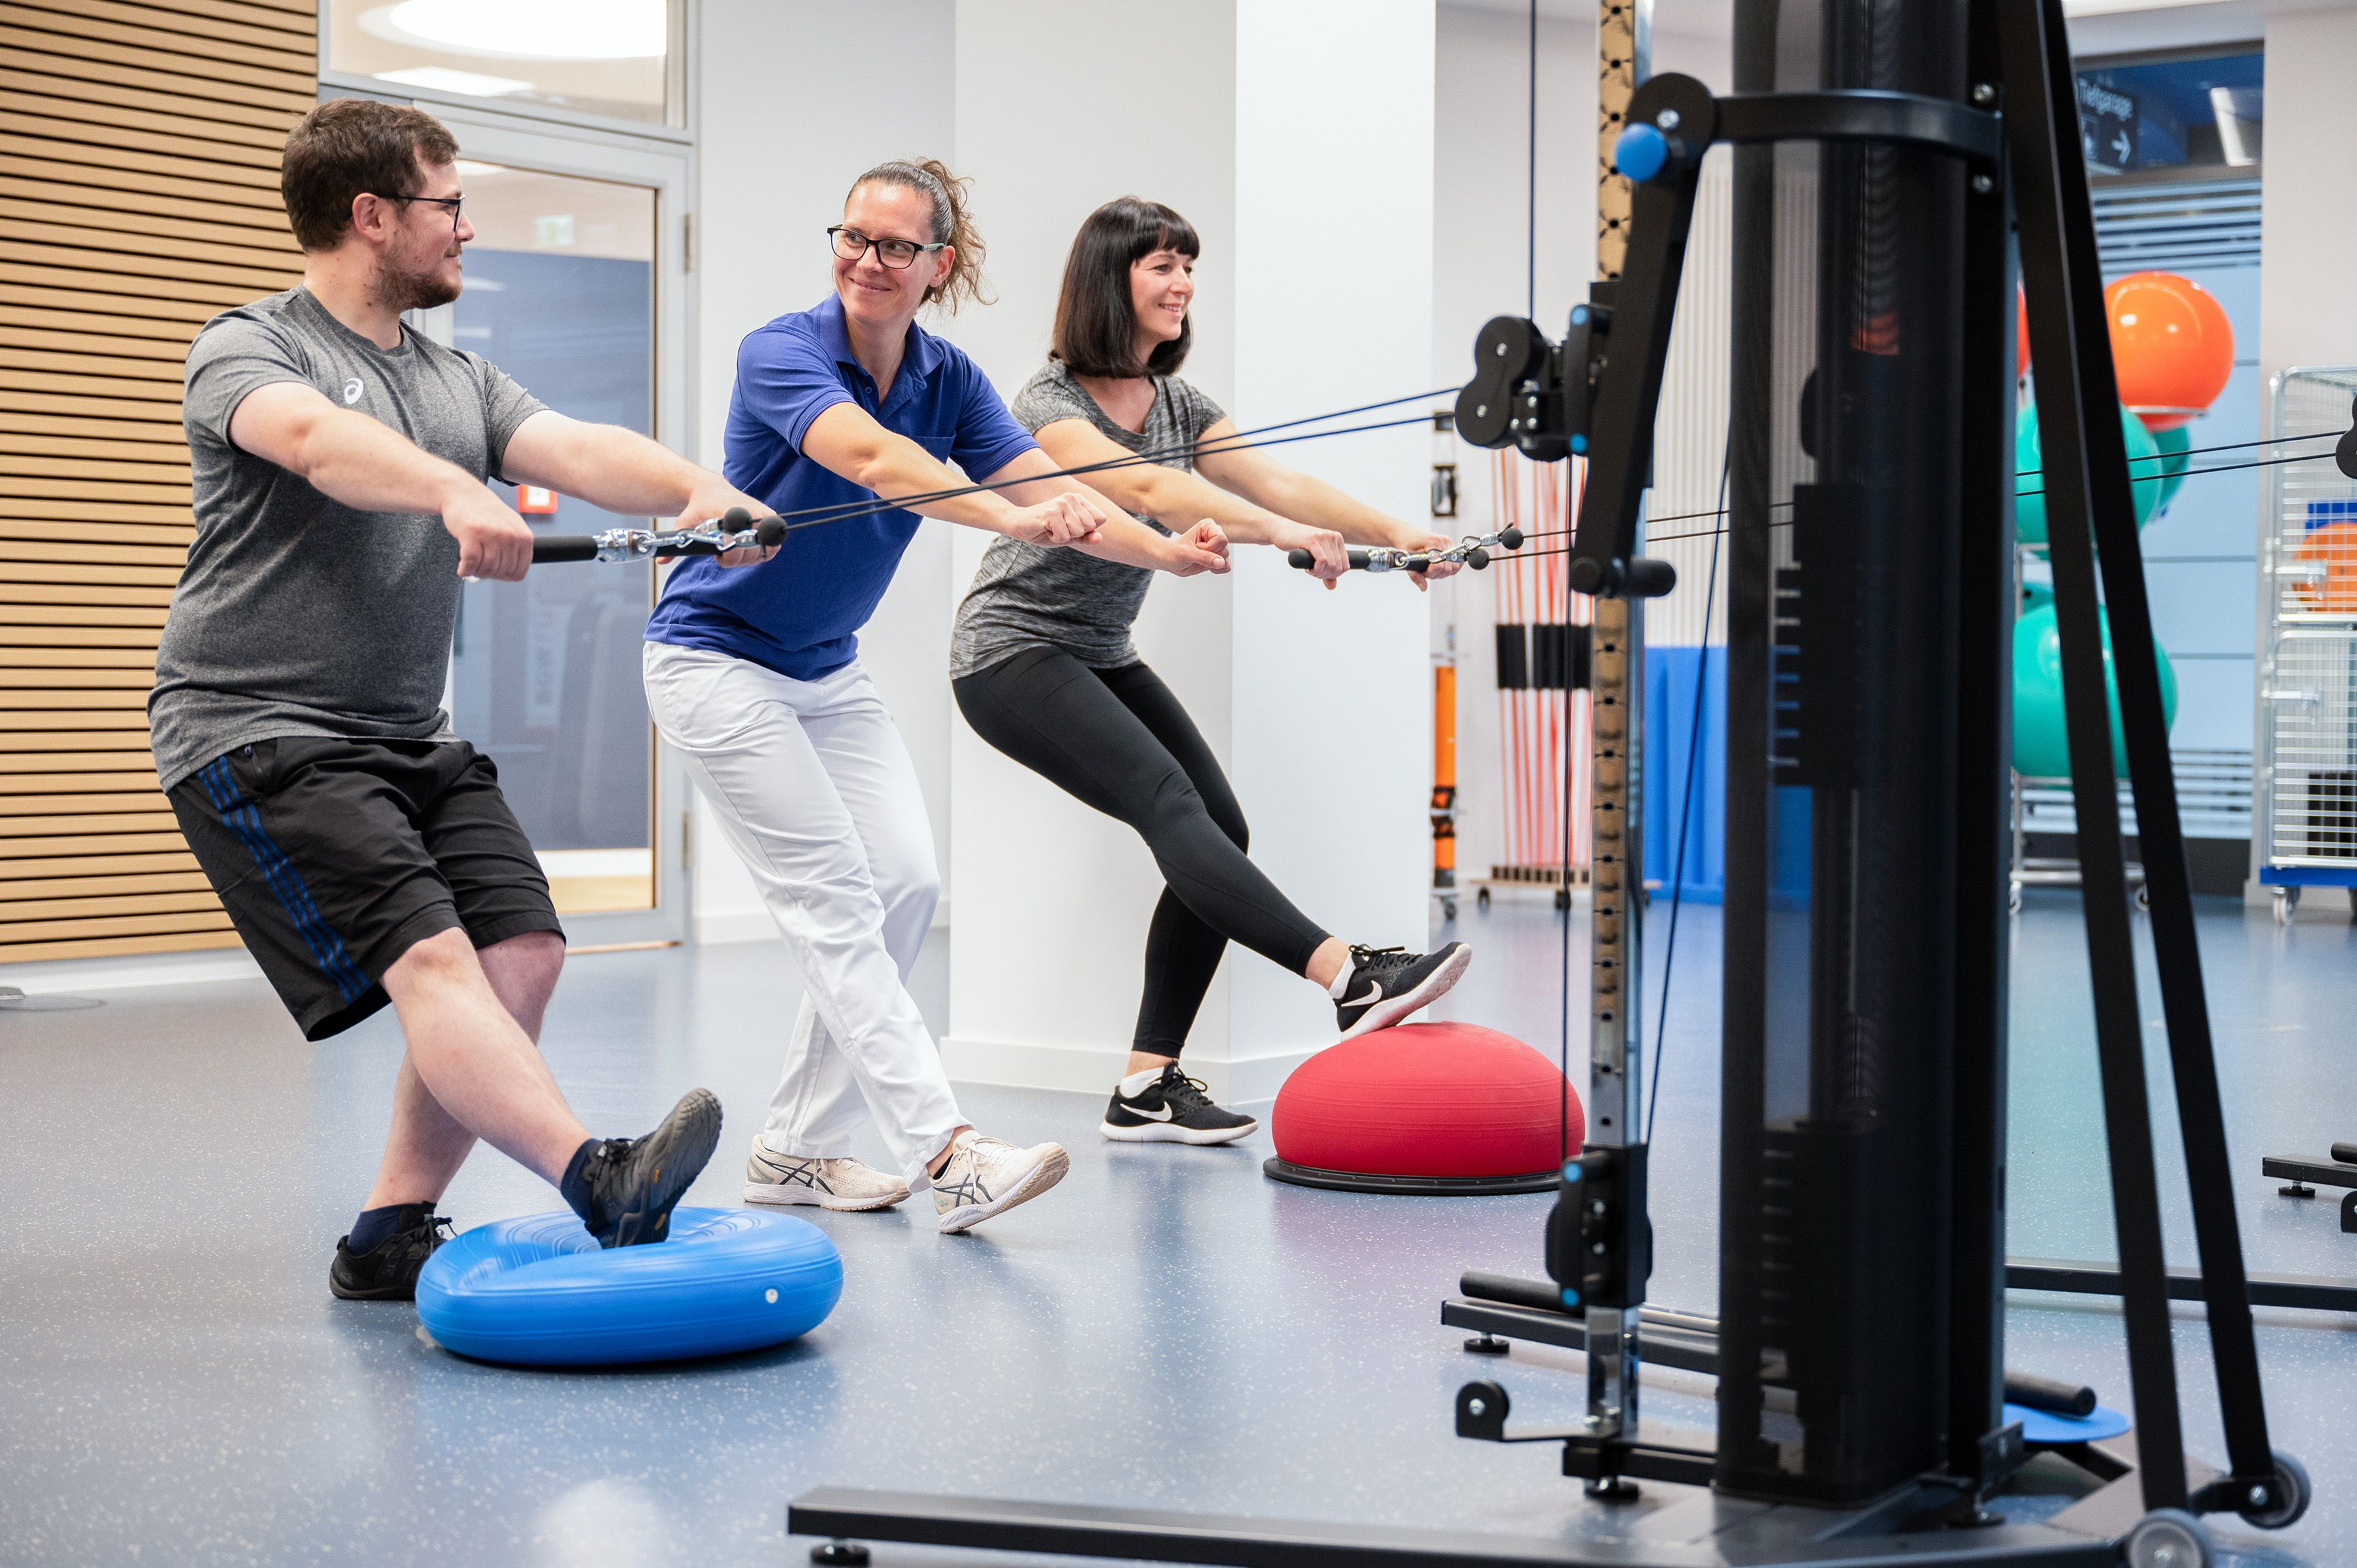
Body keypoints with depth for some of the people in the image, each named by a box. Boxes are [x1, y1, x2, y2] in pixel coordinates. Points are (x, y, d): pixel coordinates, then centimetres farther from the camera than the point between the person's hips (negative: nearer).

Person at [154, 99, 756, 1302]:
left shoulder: (458, 381, 18)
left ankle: (390, 1237, 3)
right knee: (428, 958, -22)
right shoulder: (246, 352, -5)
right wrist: (459, 494, -48)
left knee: (523, 951, -6)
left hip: (409, 739, 8)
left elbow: (580, 452, 0)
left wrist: (696, 489, -22)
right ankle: (600, 1183, -37)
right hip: (257, 735, -8)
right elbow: (319, 440, -29)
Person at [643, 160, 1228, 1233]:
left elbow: (1050, 492, -14)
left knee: (907, 884, -2)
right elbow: (871, 458, -41)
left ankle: (795, 1148, 9)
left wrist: (1166, 551, -32)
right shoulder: (781, 353, -21)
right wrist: (1011, 519, -56)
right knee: (836, 902, -12)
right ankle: (944, 1154, -16)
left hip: (827, 668, 7)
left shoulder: (949, 381, -2)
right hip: (716, 658, -7)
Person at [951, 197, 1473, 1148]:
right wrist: (1283, 534, -47)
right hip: (1013, 650, -8)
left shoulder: (1178, 405, 8)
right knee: (1167, 801, -27)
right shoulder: (1049, 401, -15)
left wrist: (1395, 534, -22)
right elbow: (1143, 487, -33)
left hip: (1102, 654, 8)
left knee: (1220, 827, -7)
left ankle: (1146, 1091, -5)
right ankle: (1352, 978, -41)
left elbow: (1276, 481, -6)